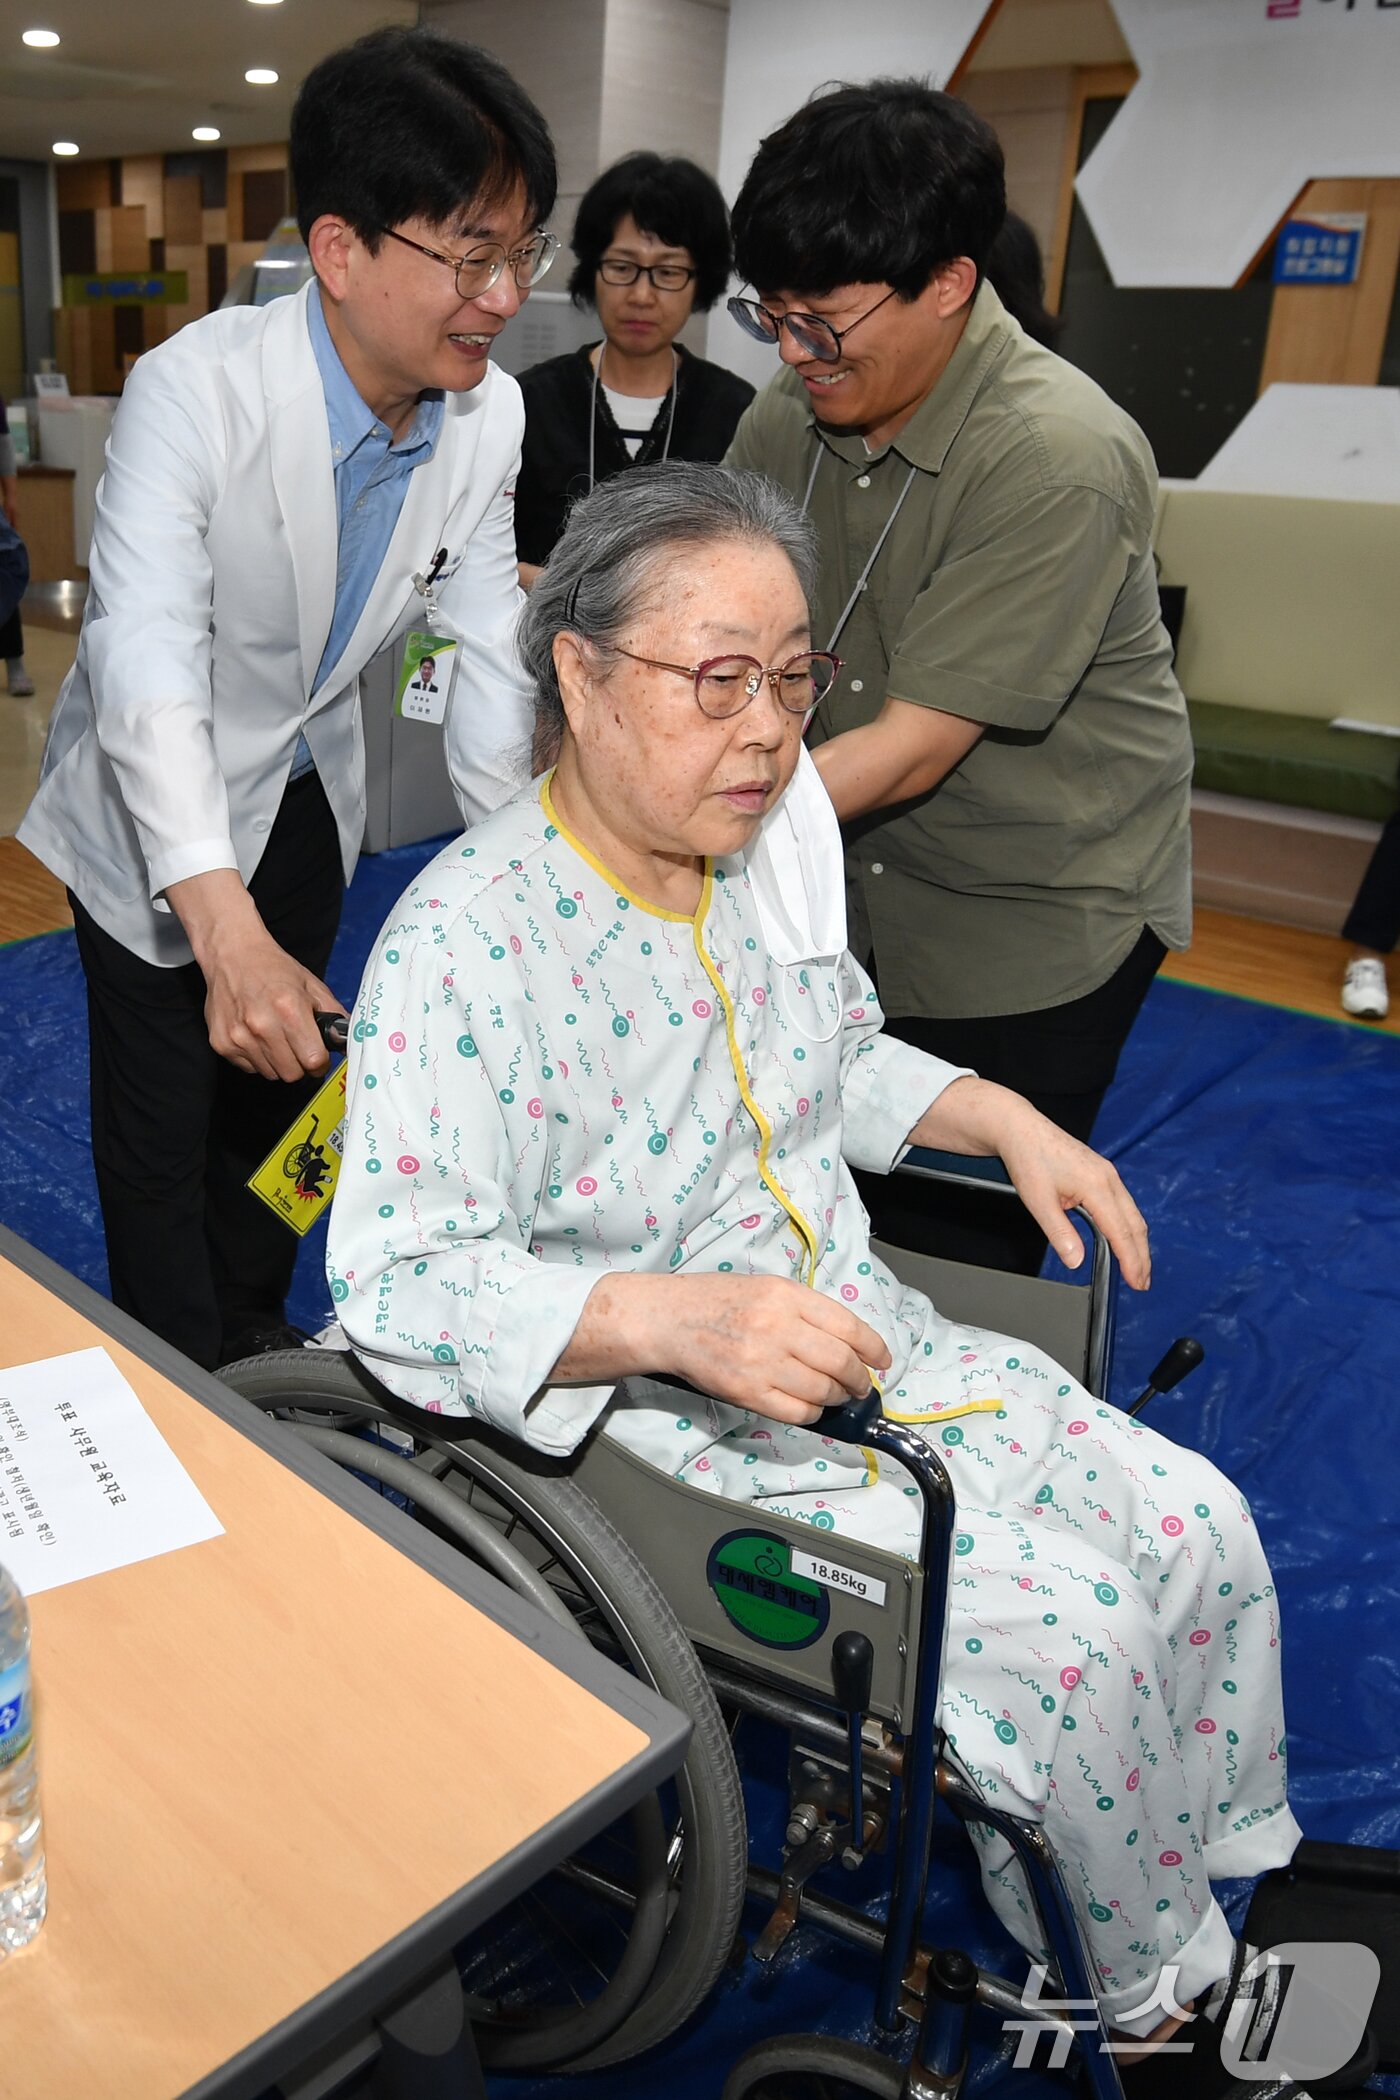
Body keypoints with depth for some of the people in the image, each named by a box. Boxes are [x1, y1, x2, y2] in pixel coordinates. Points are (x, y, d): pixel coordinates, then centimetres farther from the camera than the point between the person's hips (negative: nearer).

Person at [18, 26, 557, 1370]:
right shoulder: (195, 391, -30)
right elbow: (147, 658, -40)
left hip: (307, 794, 5)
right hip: (155, 817, -5)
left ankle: (256, 1335, 42)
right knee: (161, 1121, 2)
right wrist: (225, 926, -52)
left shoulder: (487, 415, -13)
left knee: (279, 1076, 19)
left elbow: (489, 646, -10)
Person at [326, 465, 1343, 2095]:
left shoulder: (767, 842, 1)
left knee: (1199, 1526, 2)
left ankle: (1221, 1884, 28)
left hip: (856, 1332, 8)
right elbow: (398, 1285, -26)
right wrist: (674, 1317, -38)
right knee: (1070, 1625, -15)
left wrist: (1006, 1119, 2)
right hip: (654, 1421, -7)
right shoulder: (463, 946, -23)